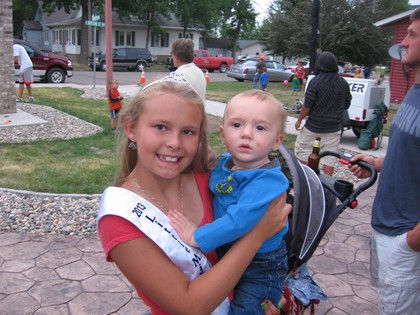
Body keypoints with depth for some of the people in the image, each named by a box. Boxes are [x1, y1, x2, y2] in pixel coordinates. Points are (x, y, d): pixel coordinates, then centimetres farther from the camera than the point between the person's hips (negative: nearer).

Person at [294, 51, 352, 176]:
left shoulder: (315, 81, -13)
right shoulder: (343, 83, 2)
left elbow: (307, 105, -14)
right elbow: (347, 104, 9)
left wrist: (299, 120, -3)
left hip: (314, 125, -4)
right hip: (334, 128, 4)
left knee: (301, 148, 12)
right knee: (330, 156, 8)